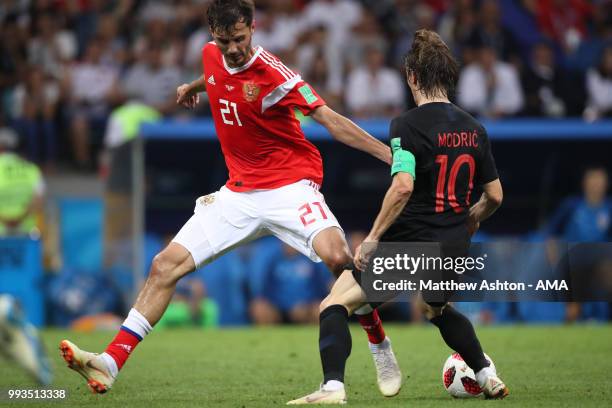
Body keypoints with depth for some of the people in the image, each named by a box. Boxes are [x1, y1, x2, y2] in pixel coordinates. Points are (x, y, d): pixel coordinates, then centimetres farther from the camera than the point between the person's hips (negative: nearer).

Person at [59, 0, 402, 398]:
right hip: (239, 193, 6)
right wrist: (192, 87, 50)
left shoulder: (272, 74, -17)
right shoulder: (212, 56, 2)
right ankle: (110, 364, -4)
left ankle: (381, 349, -10)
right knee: (166, 265, -4)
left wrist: (389, 153, -26)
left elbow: (329, 118, -19)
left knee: (338, 257, -30)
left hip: (289, 185, -6)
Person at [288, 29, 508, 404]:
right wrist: (470, 223, 31)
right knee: (438, 310, 36)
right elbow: (494, 195, 12)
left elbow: (403, 186, -25)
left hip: (407, 243, -7)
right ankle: (488, 377, 35)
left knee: (336, 305, 0)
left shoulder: (408, 125, -12)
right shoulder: (474, 129, 7)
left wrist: (372, 238, -18)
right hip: (452, 248, 7)